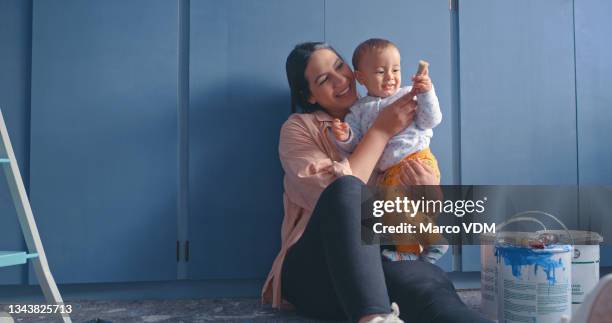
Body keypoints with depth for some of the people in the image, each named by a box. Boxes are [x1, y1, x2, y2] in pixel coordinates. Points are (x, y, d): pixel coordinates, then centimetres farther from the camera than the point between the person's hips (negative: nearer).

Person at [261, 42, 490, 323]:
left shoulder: (395, 121, 18)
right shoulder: (299, 128, 5)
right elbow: (339, 191, -14)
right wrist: (381, 132, -9)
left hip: (379, 266, 2)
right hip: (314, 269, -2)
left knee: (432, 282, -36)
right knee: (346, 188, -35)